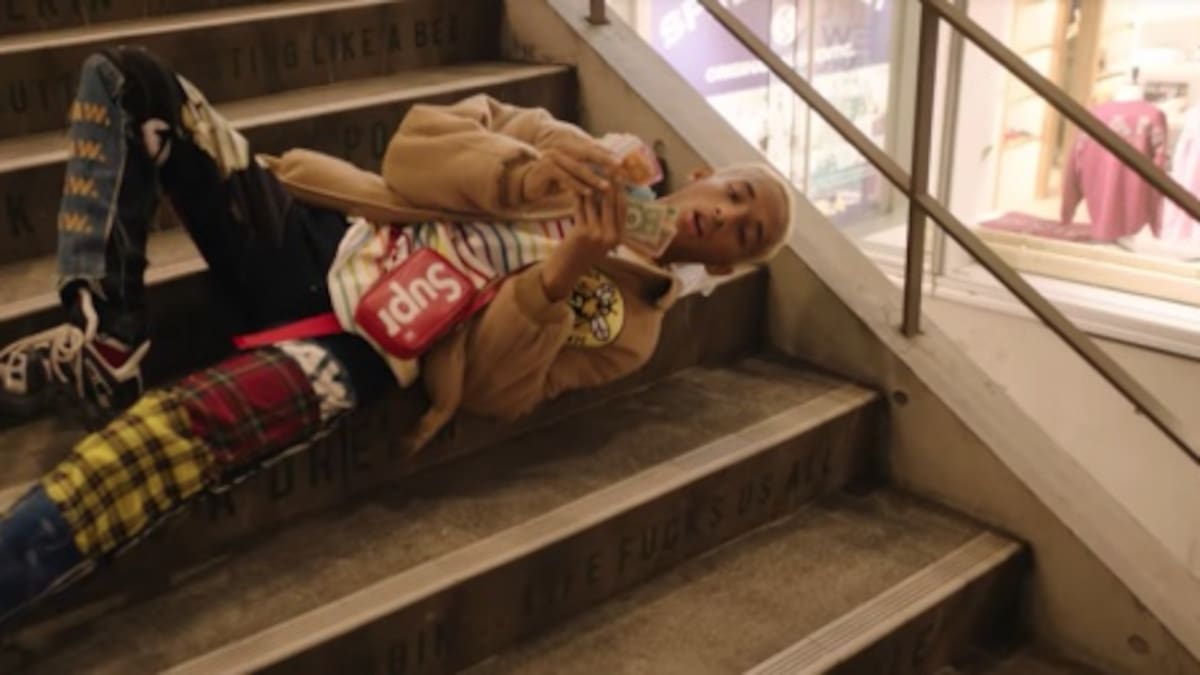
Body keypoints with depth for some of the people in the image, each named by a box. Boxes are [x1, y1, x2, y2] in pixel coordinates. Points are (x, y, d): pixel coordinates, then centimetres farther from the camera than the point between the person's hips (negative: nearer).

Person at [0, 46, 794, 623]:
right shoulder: (584, 158, 16)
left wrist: (562, 274, -21)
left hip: (364, 338, -5)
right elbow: (420, 142, 6)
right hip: (312, 229, 5)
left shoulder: (628, 322, 7)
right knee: (128, 78, -10)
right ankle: (107, 343, -10)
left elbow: (491, 388, -8)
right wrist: (521, 173, -13)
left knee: (192, 424, -36)